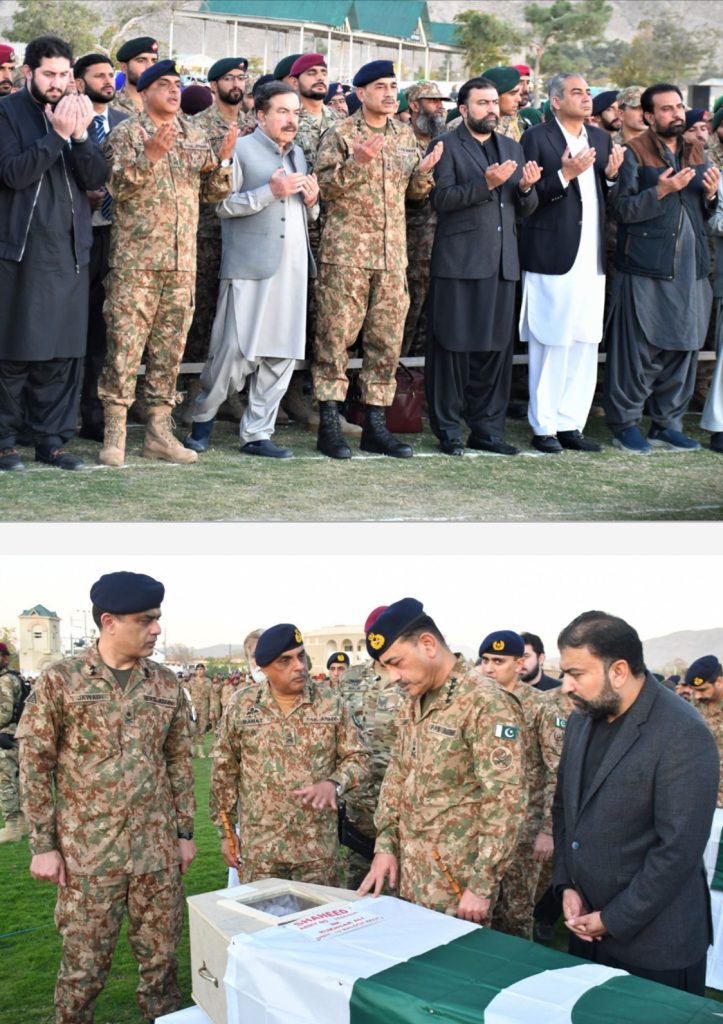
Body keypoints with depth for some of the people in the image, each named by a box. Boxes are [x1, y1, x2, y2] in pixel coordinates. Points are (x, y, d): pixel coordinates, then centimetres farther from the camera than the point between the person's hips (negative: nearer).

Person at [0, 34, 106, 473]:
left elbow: (97, 178, 4)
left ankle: (52, 438, 12)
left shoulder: (79, 113, 13)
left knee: (65, 350, 4)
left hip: (70, 248, 4)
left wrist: (80, 135, -12)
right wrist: (58, 135, -18)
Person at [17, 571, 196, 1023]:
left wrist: (185, 831, 10)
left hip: (157, 848, 3)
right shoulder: (60, 680, -7)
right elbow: (35, 764, -4)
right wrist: (43, 844, -6)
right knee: (85, 965, 5)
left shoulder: (167, 685, 5)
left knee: (161, 958, 10)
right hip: (87, 850, -3)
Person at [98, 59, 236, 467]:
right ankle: (115, 433, -2)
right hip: (135, 260, -5)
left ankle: (160, 430, 14)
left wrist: (223, 160, -3)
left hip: (183, 261, 5)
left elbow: (213, 193, 14)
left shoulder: (196, 136, 15)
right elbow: (118, 186, -11)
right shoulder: (127, 132, 1)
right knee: (125, 342, -7)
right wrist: (150, 155, -23)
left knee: (170, 345, 7)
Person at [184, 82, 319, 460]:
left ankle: (256, 433, 14)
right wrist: (270, 192, -16)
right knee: (237, 352, -7)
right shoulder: (241, 150, -1)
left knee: (282, 356, 6)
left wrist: (311, 201, 5)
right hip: (250, 268, -7)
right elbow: (221, 204, -11)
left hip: (292, 268, 7)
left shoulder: (298, 154, 20)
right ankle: (202, 418, 15)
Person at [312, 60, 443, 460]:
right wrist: (357, 162, -22)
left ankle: (375, 423, 14)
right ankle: (329, 424, 2)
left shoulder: (405, 135, 15)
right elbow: (324, 186, -8)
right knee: (336, 336, -4)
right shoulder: (340, 134, -1)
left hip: (392, 255, 5)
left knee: (387, 340, 6)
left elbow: (414, 191, 19)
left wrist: (424, 170, -2)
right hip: (346, 252, -5)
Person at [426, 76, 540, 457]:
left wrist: (526, 188, -3)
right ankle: (447, 429, 7)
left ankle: (486, 428, 14)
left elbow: (524, 209, 18)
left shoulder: (511, 148, 19)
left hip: (502, 263, 6)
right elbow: (442, 199, -13)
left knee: (497, 347, 6)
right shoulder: (448, 146, 0)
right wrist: (487, 184, -21)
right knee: (453, 346, -2)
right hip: (460, 262, -5)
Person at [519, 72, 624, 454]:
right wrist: (565, 175, -19)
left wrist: (612, 175, -1)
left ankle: (570, 424, 15)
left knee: (584, 346, 7)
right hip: (552, 258, -6)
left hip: (591, 259, 6)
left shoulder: (601, 139, 16)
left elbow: (606, 198, 18)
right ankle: (544, 427, 8)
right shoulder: (536, 137, -4)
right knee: (551, 344, -2)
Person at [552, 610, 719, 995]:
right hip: (588, 926, 7)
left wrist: (615, 920, -15)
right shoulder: (581, 720, 5)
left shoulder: (683, 735, -18)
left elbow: (679, 848, -20)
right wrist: (567, 885, 1)